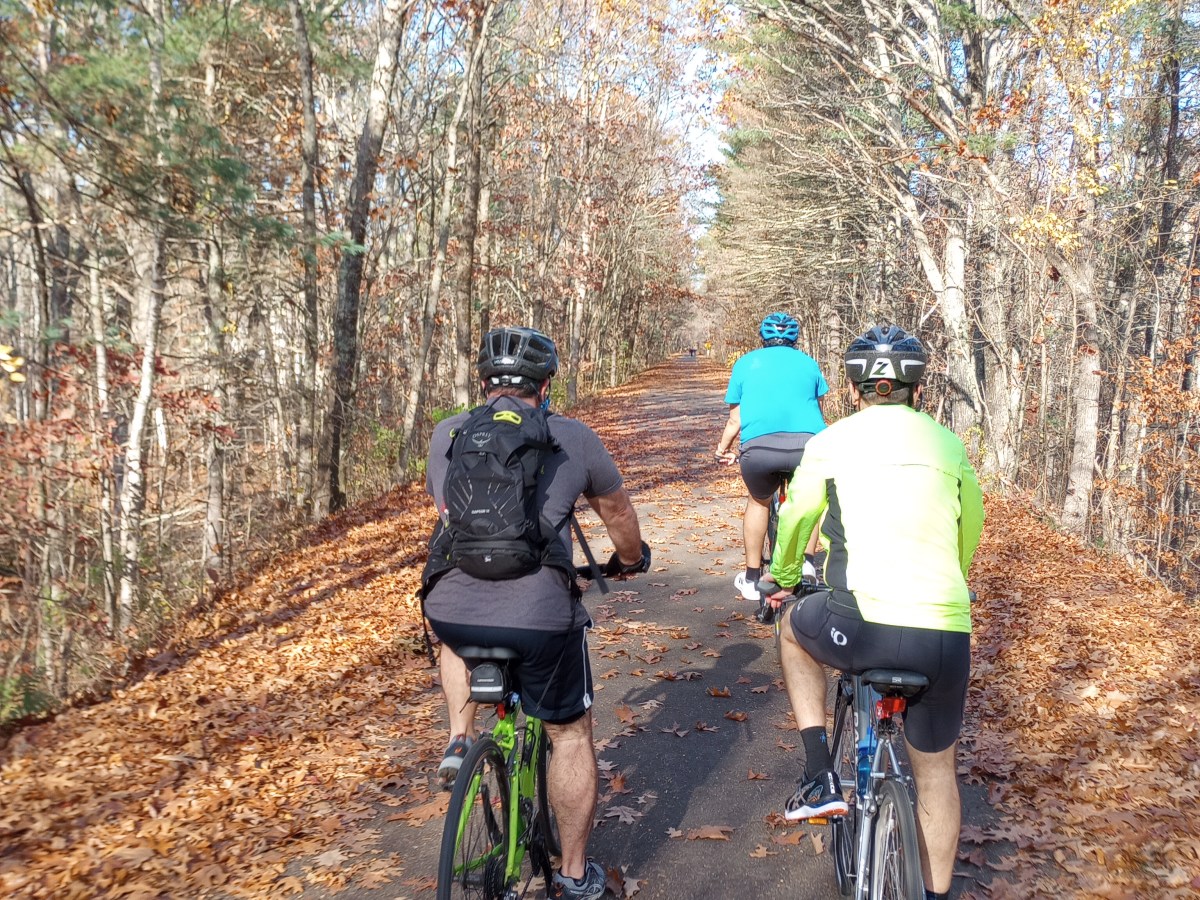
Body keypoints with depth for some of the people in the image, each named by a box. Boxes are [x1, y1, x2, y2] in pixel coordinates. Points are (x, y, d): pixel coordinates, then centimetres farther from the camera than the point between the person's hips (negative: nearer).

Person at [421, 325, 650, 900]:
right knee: (571, 734, 20)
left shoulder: (446, 435, 12)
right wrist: (631, 560, 43)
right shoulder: (572, 438, 7)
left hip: (449, 611, 3)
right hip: (540, 616, -2)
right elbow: (619, 514, 22)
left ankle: (460, 739, 23)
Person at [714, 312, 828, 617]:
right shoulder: (807, 362, 24)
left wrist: (722, 449, 39)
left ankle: (752, 578, 31)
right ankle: (807, 562, 21)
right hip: (807, 441, 0)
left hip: (758, 446, 0)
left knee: (759, 501, 28)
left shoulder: (746, 363, 22)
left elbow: (735, 420, 21)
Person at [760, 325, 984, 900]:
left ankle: (820, 777, 22)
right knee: (935, 772, 24)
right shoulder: (948, 444, 14)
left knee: (795, 629, 30)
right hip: (947, 636, 3)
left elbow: (796, 518, 20)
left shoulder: (831, 441, 6)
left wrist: (784, 577, 40)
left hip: (865, 624, -3)